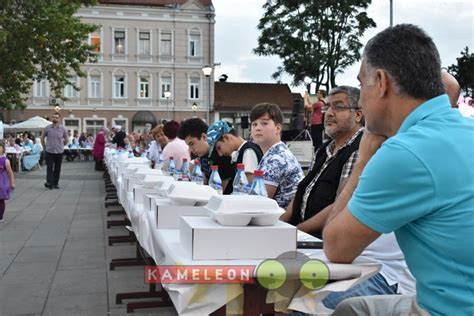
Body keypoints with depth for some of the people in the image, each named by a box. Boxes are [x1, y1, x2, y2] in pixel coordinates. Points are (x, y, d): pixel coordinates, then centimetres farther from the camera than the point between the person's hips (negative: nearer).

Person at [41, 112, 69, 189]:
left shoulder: (63, 129, 0)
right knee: (49, 167, -7)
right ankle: (49, 183, -7)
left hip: (59, 151, 1)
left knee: (57, 168, 7)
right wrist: (45, 147, 10)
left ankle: (56, 183, 17)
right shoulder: (47, 128, -1)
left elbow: (66, 140, 13)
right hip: (49, 151, -1)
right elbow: (42, 138, 11)